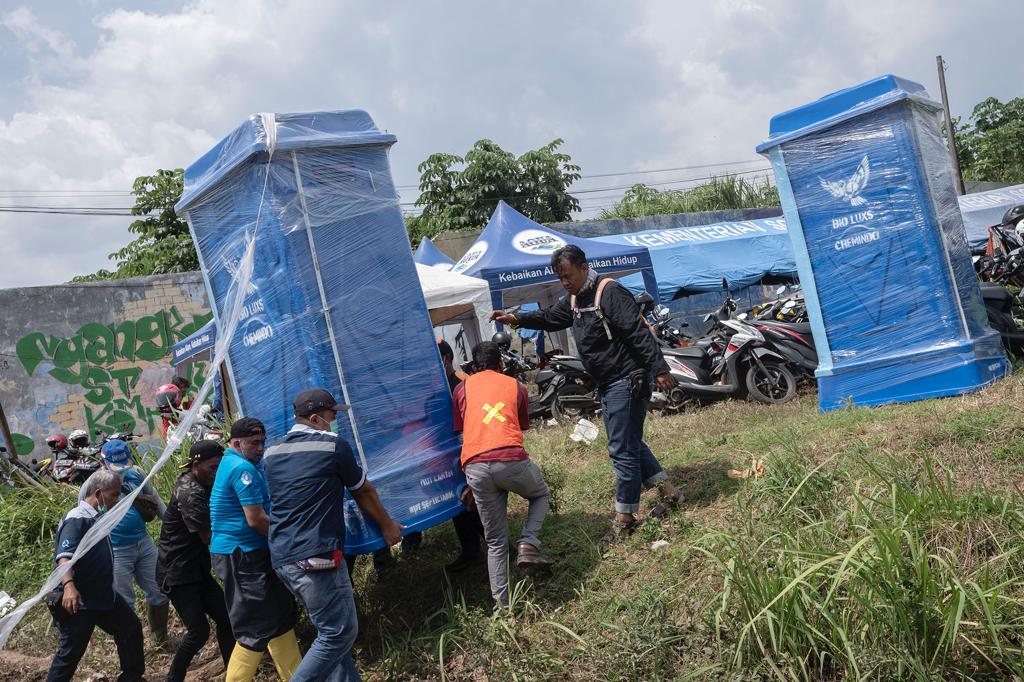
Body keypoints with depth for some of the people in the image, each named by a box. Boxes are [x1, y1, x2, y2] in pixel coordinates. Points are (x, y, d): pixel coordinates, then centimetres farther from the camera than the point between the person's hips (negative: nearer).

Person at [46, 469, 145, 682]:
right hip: (79, 601, -10)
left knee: (131, 629, 16)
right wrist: (68, 585, -49)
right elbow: (64, 556, -34)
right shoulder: (77, 519, -20)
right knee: (71, 652, 0)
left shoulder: (98, 517, 9)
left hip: (105, 595, 10)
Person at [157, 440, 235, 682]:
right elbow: (210, 537, -21)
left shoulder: (200, 483, 6)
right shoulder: (190, 493, -22)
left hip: (196, 568, 9)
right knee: (199, 631, -6)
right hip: (177, 572, -9)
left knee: (225, 618, 4)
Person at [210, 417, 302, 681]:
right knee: (257, 629, -7)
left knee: (281, 617, 17)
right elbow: (256, 519, -22)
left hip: (250, 553, 11)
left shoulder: (231, 462, 13)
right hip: (242, 556, -11)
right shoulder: (243, 469, -19)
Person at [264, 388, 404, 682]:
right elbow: (364, 493, 6)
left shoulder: (274, 453, 12)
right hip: (316, 557, -8)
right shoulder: (334, 446, -7)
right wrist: (388, 526, 22)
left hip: (281, 557, 8)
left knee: (331, 630, 16)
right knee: (340, 633, 2)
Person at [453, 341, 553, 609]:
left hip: (475, 468, 2)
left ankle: (502, 604, 13)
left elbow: (458, 432, 19)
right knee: (541, 495, 31)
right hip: (511, 459, -1)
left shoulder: (463, 388, 19)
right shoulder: (516, 385, 19)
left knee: (495, 542, 15)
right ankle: (528, 544, 8)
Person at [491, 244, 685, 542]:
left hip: (627, 380, -10)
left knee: (622, 449, -4)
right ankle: (667, 491, 28)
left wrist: (659, 369, -28)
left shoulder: (610, 292, -18)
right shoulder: (575, 298, 11)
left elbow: (639, 333, -24)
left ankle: (624, 517, 7)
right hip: (608, 384, 10)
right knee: (628, 443, 18)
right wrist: (517, 319, 9)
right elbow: (550, 317, 22)